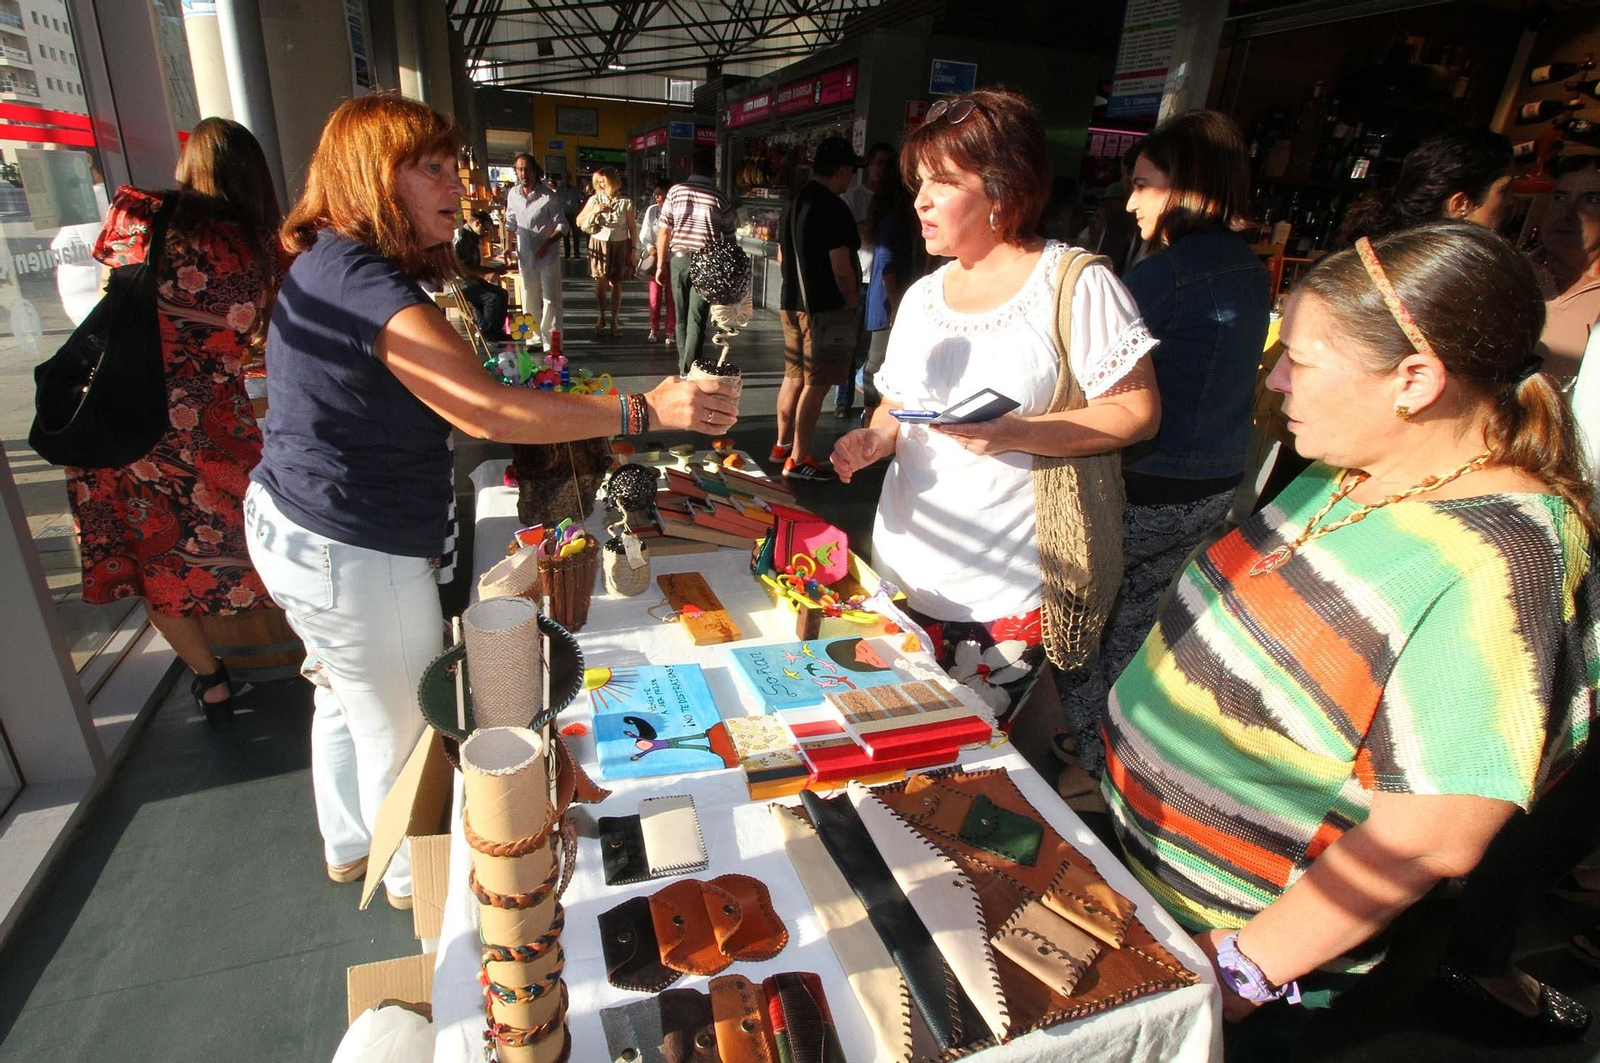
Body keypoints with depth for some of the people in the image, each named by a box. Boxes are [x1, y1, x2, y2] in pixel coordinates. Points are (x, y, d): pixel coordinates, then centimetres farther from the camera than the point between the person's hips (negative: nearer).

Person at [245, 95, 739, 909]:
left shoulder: (326, 265, 6)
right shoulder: (367, 285, -26)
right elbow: (485, 409, -36)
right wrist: (645, 410, -39)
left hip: (289, 527, 11)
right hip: (355, 557, -10)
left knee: (348, 700, 28)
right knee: (403, 732, 11)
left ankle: (349, 845, 52)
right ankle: (416, 879, 37)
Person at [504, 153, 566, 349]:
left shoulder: (548, 196, -11)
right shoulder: (513, 195, 3)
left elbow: (562, 226, -10)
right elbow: (511, 224, 14)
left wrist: (546, 244, -20)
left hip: (547, 256, -5)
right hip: (525, 256, 5)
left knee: (550, 300, -1)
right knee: (529, 300, 13)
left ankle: (551, 342, 4)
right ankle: (534, 338, 24)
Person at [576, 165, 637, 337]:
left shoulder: (625, 202, -1)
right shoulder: (595, 200, 3)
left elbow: (633, 228, 3)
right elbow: (579, 221, 5)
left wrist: (633, 250, -1)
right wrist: (594, 211, -11)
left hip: (620, 245, -1)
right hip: (599, 244, 1)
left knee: (616, 283, 3)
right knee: (601, 281, -3)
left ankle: (614, 320, 13)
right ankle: (602, 316, 17)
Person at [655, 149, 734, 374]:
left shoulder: (676, 191, 4)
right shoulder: (719, 199, -1)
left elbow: (663, 231, 3)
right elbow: (729, 239, 3)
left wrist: (661, 264, 10)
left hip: (678, 259, 3)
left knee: (682, 319, 14)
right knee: (697, 320, -2)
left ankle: (683, 368, 22)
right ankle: (688, 372, -8)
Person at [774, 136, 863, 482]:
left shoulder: (793, 204, 12)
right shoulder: (833, 209, -16)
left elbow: (782, 256, 21)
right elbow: (841, 268, -19)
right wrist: (852, 301, -6)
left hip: (791, 303, 9)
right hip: (825, 308, -9)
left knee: (794, 376, 17)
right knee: (817, 383, -4)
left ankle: (782, 444, 27)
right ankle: (799, 459, 0)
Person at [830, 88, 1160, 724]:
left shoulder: (1075, 283, -8)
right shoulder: (921, 296, 12)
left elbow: (1139, 411, -11)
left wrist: (1013, 433, -24)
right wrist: (877, 438, -5)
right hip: (902, 569, 6)